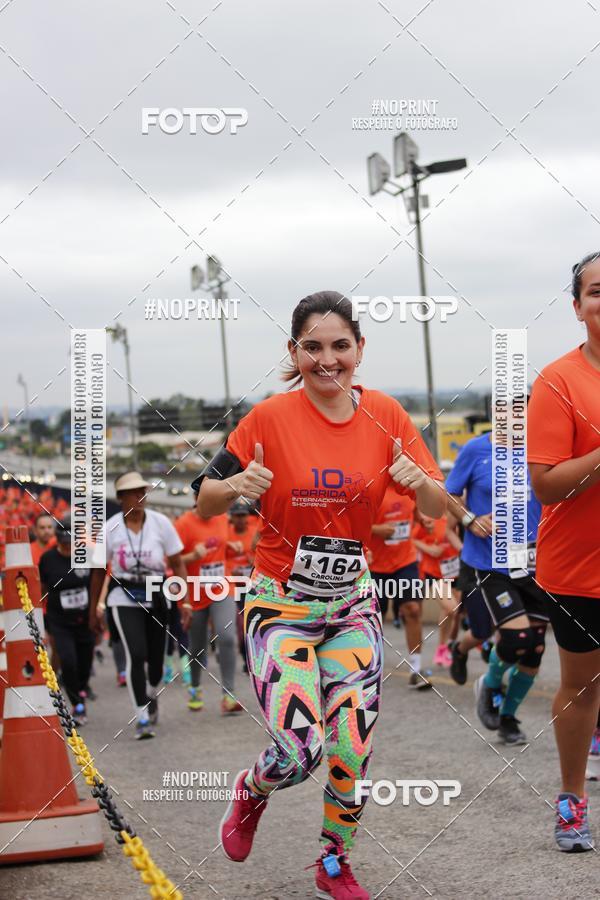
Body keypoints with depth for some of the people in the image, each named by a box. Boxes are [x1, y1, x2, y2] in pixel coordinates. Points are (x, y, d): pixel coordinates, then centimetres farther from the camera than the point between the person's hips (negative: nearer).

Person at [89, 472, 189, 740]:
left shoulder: (160, 523, -3)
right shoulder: (109, 529, -3)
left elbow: (177, 565, 2)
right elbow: (98, 570, 6)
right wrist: (93, 609, 9)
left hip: (157, 597, 2)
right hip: (124, 598, -2)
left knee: (156, 657, 8)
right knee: (136, 655, -16)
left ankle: (152, 695, 42)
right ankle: (142, 717, -7)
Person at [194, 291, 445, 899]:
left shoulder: (384, 415, -3)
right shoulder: (270, 418, -11)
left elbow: (438, 508, 1)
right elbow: (203, 502, -5)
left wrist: (419, 481, -21)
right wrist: (234, 486, -27)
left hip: (352, 604, 3)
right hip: (280, 607, -3)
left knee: (353, 751, 0)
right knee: (300, 752, -13)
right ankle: (251, 791, 24)